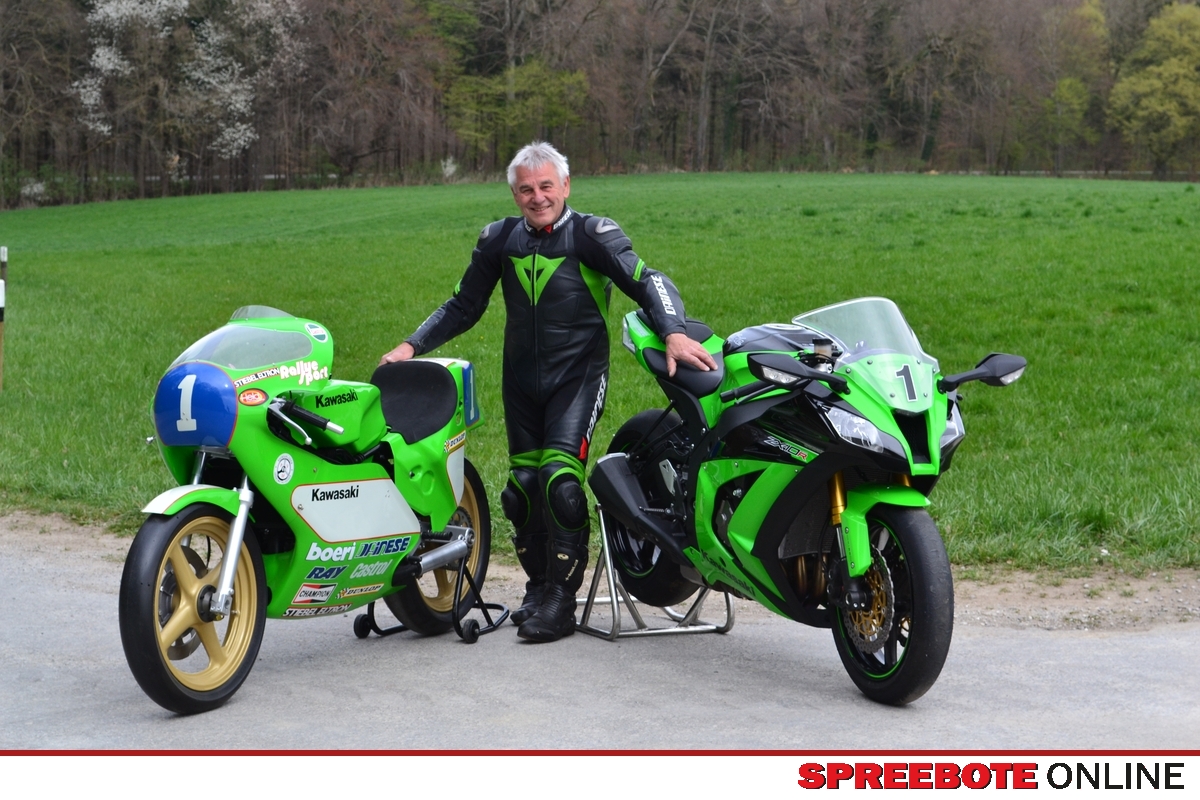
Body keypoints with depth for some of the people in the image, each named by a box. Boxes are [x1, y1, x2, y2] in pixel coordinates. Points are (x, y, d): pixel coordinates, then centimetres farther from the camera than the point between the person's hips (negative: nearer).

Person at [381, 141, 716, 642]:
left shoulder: (593, 235, -7)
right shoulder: (499, 240, 7)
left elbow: (647, 281, -15)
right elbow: (462, 307, 15)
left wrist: (674, 333, -33)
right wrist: (411, 346, 5)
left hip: (578, 375, -5)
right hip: (521, 381, 5)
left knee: (560, 477, -19)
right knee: (522, 485, 4)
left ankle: (562, 599, -12)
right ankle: (538, 586, 22)